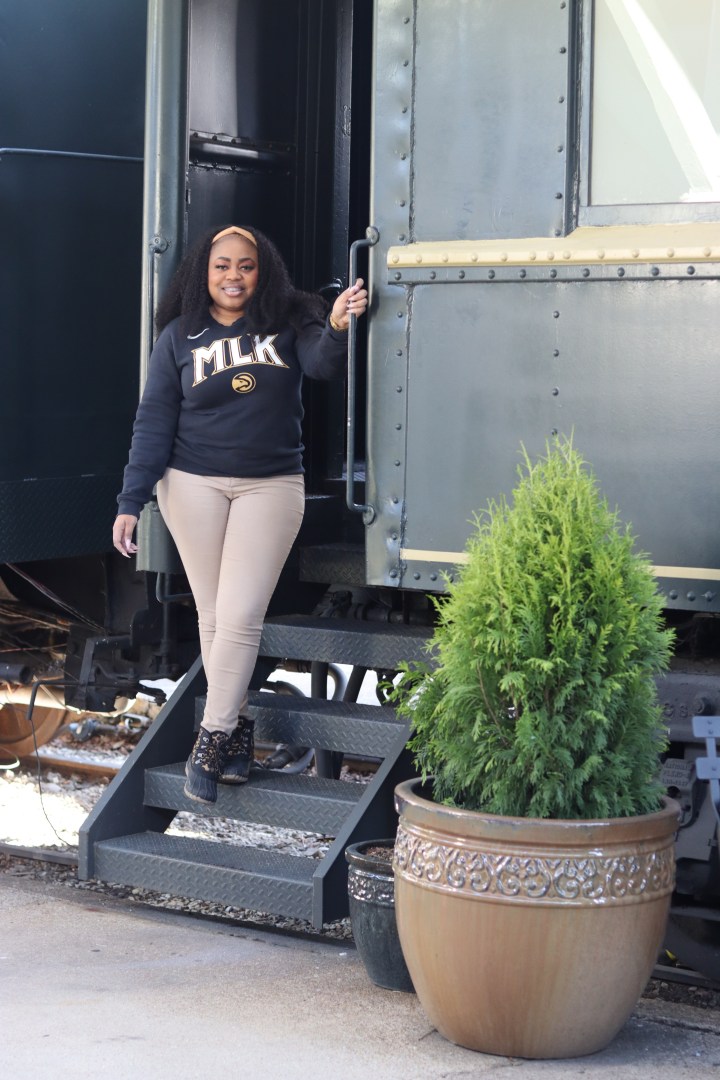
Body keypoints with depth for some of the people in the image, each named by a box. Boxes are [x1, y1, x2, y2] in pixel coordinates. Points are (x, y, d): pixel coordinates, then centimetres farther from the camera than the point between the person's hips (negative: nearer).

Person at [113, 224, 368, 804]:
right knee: (213, 616, 4)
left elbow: (323, 362, -17)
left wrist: (338, 327, -40)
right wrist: (131, 501, -4)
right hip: (193, 484, 1)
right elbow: (154, 421, 3)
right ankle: (238, 728, 15)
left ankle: (211, 741, -3)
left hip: (271, 486, -1)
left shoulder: (286, 324, 1)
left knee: (241, 616, -8)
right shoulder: (179, 337, 3)